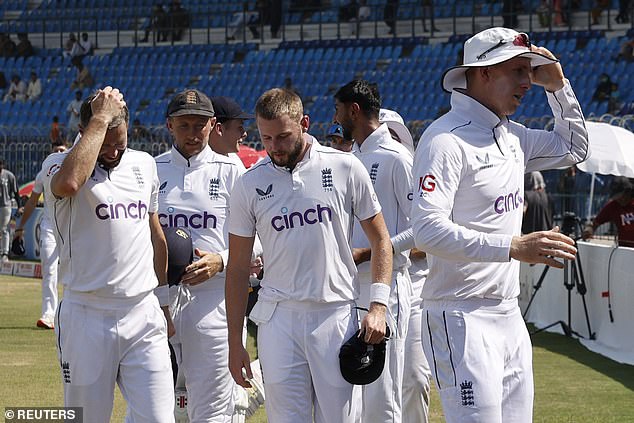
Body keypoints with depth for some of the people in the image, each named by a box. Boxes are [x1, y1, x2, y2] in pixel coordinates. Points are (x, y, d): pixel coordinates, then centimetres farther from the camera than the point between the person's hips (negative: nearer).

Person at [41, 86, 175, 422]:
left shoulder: (144, 164, 12)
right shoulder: (58, 165, -5)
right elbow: (68, 182, -32)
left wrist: (163, 305, 24)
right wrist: (101, 117, -23)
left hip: (144, 316, 4)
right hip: (87, 318, -4)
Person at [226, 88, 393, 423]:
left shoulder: (345, 169, 1)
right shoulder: (249, 185, 3)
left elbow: (380, 239, 7)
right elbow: (238, 268, 8)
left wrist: (378, 306, -5)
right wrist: (235, 342, 5)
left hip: (336, 316, -1)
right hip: (279, 318, 1)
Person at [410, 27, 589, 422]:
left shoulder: (513, 136, 14)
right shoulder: (446, 140, -14)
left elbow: (574, 148, 32)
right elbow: (428, 230, -25)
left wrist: (557, 86, 16)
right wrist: (512, 247, -33)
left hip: (510, 315, 9)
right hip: (462, 318, -9)